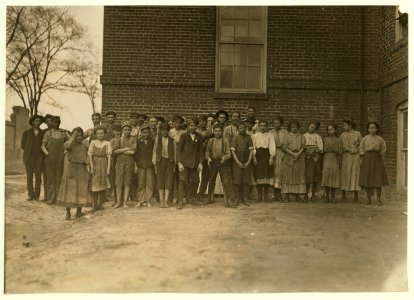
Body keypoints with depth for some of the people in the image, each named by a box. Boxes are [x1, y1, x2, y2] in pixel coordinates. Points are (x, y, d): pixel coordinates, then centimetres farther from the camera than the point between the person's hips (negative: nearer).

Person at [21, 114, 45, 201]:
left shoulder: (43, 133, 8)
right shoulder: (26, 133, 5)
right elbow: (22, 145, 7)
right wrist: (30, 151, 3)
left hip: (39, 157, 0)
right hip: (29, 157, 0)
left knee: (38, 176, -3)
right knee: (29, 176, -2)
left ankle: (37, 195, 4)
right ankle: (30, 195, 6)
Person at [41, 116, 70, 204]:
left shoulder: (63, 133, 10)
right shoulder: (48, 133, 6)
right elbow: (43, 146, 3)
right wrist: (47, 154, -12)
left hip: (60, 158, 1)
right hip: (50, 158, -1)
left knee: (59, 178, 1)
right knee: (50, 178, 1)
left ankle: (58, 197, 5)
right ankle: (50, 198, 6)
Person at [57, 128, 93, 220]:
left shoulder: (84, 146, 6)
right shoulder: (69, 143, -3)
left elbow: (86, 160, 7)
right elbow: (67, 146, -29)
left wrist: (89, 171, 0)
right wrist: (73, 136, -22)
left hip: (81, 171, 2)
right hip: (70, 170, -2)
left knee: (81, 190, 3)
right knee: (69, 190, -1)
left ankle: (79, 211, 16)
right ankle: (68, 212, 7)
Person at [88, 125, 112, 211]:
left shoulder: (107, 143, 1)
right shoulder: (93, 142, 5)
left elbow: (109, 156, -3)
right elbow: (90, 155, 1)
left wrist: (108, 168, -9)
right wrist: (91, 166, -7)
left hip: (104, 164, 0)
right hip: (95, 164, 0)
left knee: (103, 185, 5)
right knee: (95, 184, 1)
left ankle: (100, 203, 18)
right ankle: (95, 205, 10)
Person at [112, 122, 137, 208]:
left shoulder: (133, 139, 7)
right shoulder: (118, 139, 11)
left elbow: (133, 152, -7)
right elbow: (115, 151, -2)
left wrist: (120, 151, -3)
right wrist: (125, 149, -7)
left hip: (129, 162, -1)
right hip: (119, 162, 1)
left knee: (127, 183, 1)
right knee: (118, 183, -3)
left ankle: (125, 202, 5)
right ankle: (118, 202, 3)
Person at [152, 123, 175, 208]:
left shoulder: (171, 140, 7)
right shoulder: (157, 139, 8)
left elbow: (174, 152, 5)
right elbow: (154, 151, 7)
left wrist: (174, 163, -2)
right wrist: (154, 163, 1)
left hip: (170, 161, 0)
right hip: (160, 160, 0)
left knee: (168, 181, -2)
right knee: (160, 180, 0)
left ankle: (166, 201, 1)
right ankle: (161, 201, 4)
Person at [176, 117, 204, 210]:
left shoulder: (199, 136, 8)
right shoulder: (183, 135, -2)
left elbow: (200, 150, 9)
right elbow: (178, 149, -4)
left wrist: (200, 162, 1)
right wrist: (179, 162, -12)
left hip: (195, 163, 4)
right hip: (184, 162, -4)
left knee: (195, 180, 10)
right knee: (182, 181, -8)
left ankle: (190, 198, 28)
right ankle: (180, 201, -3)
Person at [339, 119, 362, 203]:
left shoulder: (357, 134, 4)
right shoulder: (343, 135, 7)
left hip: (355, 157, -1)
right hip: (345, 157, 1)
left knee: (355, 175, -1)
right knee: (344, 175, -2)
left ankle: (356, 197, 6)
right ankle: (344, 196, 4)